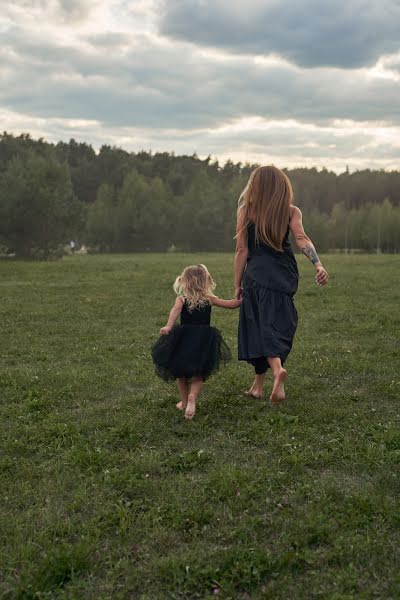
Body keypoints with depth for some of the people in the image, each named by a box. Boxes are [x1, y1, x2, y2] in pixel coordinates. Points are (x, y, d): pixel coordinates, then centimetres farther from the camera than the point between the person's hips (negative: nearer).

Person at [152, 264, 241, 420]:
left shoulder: (181, 299, 3)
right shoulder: (209, 299, 8)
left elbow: (175, 310, -19)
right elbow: (231, 304, 13)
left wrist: (168, 326, -34)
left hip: (183, 340, 0)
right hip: (204, 341, 1)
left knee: (180, 374, 22)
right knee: (198, 376, 10)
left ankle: (184, 401, 30)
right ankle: (192, 397, -17)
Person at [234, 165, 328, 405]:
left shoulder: (245, 211, 1)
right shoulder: (291, 211, 5)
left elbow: (242, 250, 0)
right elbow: (302, 239, -13)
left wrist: (237, 284, 6)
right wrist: (318, 264, -22)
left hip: (257, 276, -2)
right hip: (285, 276, 2)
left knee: (262, 326, -1)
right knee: (280, 326, 12)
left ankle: (277, 369, -30)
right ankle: (258, 385, 19)